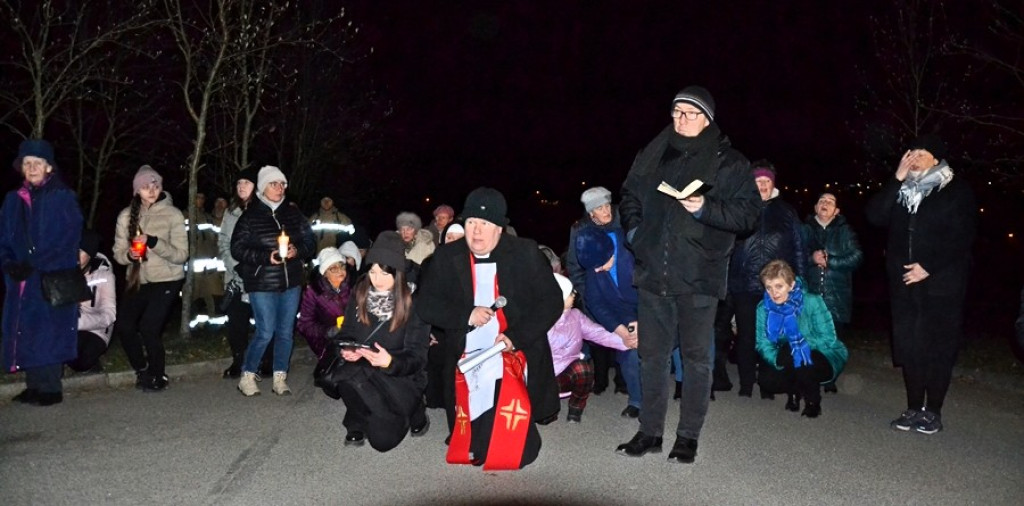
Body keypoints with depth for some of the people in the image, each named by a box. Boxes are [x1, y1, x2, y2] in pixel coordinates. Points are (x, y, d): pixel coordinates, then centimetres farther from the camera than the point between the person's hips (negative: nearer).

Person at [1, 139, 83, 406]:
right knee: (24, 331, 6)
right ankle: (34, 386, 15)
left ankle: (51, 389, 1)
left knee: (49, 331, -6)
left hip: (53, 278, -5)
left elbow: (69, 240, -9)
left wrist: (36, 264, -15)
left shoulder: (63, 198, -1)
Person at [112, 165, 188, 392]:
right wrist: (129, 255, -18)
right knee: (123, 326, -5)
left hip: (166, 280, -4)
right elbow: (118, 252, 4)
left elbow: (181, 254, -13)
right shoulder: (126, 216, 2)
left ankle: (157, 376, 13)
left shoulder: (173, 215, -8)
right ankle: (142, 370, 22)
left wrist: (154, 242, -26)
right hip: (137, 280, 4)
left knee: (149, 328, -12)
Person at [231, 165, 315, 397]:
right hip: (262, 284, -4)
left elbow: (310, 242, 8)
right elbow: (237, 249, -6)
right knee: (265, 332, -5)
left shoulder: (294, 213, 5)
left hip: (291, 282, 4)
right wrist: (266, 257, -18)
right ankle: (247, 377, 14)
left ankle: (280, 378, 20)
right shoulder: (250, 216, -4)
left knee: (286, 332, 8)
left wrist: (297, 251, -13)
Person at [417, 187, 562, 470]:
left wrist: (516, 337, -15)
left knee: (516, 452, -10)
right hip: (467, 369, 2)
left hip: (516, 362, -2)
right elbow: (426, 304, 3)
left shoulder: (526, 253, -1)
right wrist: (466, 315, -14)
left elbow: (551, 301, -3)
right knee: (471, 449, 2)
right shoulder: (447, 258, 4)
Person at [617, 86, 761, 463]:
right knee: (652, 354, 11)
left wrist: (705, 209, -16)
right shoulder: (652, 155, 13)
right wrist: (634, 230, 8)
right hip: (652, 273, 4)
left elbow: (748, 212, -3)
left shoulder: (729, 162, 1)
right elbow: (629, 198, 24)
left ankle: (688, 436, 17)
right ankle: (650, 432, 23)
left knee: (696, 357, 3)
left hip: (698, 278, -4)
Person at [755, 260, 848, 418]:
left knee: (794, 353, -34)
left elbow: (829, 339, -20)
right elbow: (762, 343, -15)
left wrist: (801, 344, -31)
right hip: (791, 363, 4)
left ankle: (812, 400, -7)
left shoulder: (812, 302, -22)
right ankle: (797, 390, 13)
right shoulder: (763, 308, -12)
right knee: (766, 380, -23)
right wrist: (776, 359, -34)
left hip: (824, 359, -4)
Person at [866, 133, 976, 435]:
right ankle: (914, 408, 18)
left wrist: (928, 268, -16)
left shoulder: (956, 191, -2)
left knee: (938, 348, 1)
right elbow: (875, 216, -2)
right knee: (908, 346, 8)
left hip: (940, 284, -4)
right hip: (904, 284, 5)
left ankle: (933, 411, 11)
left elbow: (961, 238, -8)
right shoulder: (900, 191, 13)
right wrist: (897, 179, -7)